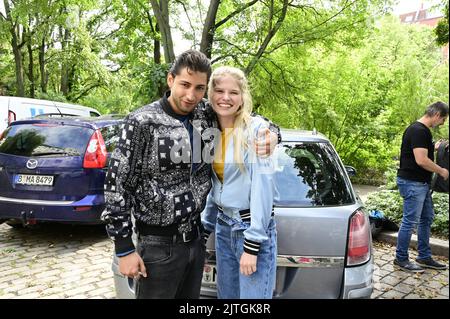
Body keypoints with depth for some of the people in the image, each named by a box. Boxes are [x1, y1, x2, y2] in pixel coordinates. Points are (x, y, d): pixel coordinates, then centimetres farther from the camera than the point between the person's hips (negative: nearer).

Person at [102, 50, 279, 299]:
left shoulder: (208, 115, -1)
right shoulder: (143, 122, -14)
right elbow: (116, 185, -12)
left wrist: (270, 135, -10)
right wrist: (124, 248, -11)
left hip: (196, 240, 5)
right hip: (158, 246, -5)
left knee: (190, 296, 20)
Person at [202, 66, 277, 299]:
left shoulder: (257, 129, -13)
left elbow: (262, 186, -17)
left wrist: (252, 244, -18)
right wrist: (205, 228, 15)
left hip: (253, 229, -6)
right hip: (223, 227, 7)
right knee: (226, 295, 18)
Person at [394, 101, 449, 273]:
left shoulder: (423, 130, 14)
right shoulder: (418, 130, -18)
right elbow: (421, 160, -25)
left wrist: (434, 148, 14)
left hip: (422, 183, 11)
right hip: (412, 183, -11)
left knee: (427, 219, 17)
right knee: (410, 221, -3)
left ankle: (424, 257, 28)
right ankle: (401, 259, 10)